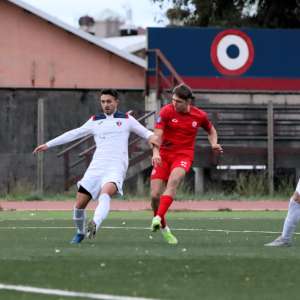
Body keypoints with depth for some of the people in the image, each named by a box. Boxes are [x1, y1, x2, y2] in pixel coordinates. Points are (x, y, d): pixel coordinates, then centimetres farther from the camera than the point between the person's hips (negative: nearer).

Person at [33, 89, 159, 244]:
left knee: (105, 194, -34)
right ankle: (80, 232, 21)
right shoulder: (95, 121, 18)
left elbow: (145, 132, 15)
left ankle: (94, 225, -53)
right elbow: (73, 134, 21)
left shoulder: (126, 119, 13)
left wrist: (151, 137, -10)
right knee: (79, 203, -5)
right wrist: (48, 144, 19)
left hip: (116, 167, -3)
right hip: (96, 166, 3)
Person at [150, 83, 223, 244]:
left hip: (184, 155, -1)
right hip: (163, 155, 1)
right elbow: (157, 134, -15)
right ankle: (163, 228, 16)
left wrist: (214, 144, 1)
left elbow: (211, 130, 21)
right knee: (155, 195, -9)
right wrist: (155, 152, -33)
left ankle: (158, 218, -42)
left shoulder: (199, 115, 1)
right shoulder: (166, 111, -6)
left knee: (173, 180, -33)